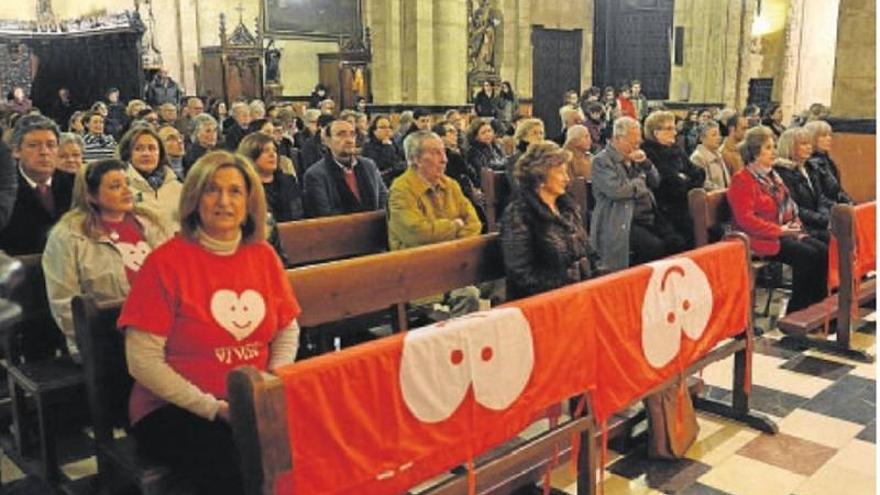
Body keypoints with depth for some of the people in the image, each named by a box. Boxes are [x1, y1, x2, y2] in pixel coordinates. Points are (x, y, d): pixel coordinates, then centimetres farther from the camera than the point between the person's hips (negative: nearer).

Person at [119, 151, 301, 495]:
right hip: (174, 410, -4)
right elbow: (143, 362, -11)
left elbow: (287, 332, 11)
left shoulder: (263, 255, 5)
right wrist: (213, 408, -16)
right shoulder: (166, 262, -9)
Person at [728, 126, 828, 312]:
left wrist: (797, 227, 4)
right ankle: (796, 312, -13)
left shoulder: (772, 176, 18)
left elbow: (789, 207, 23)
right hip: (762, 239, -9)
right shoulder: (741, 180, -10)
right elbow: (746, 219, -19)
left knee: (822, 251, -11)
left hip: (785, 232, 9)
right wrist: (779, 230, -19)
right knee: (806, 255, -24)